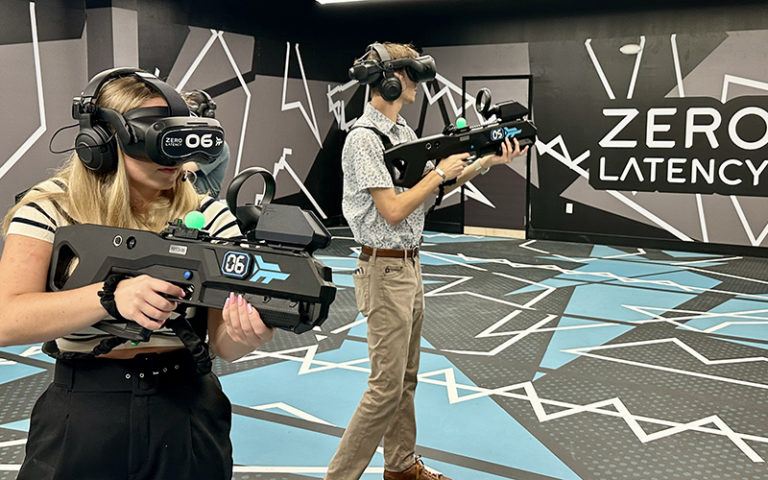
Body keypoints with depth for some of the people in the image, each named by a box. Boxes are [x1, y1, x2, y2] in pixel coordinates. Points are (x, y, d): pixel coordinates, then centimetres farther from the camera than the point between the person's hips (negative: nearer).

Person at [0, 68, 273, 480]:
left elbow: (219, 342, -8)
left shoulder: (208, 216, -4)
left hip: (187, 420, 1)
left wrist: (245, 332, -32)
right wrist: (112, 296, -34)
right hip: (79, 426, -1)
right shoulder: (50, 210, -7)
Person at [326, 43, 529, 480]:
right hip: (385, 271, -9)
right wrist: (440, 172, -11)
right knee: (386, 387, -6)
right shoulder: (365, 138, -17)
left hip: (410, 266, 9)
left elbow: (432, 188, 17)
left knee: (406, 378, 18)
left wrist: (488, 161, 9)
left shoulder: (404, 129, 12)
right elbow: (393, 210, -22)